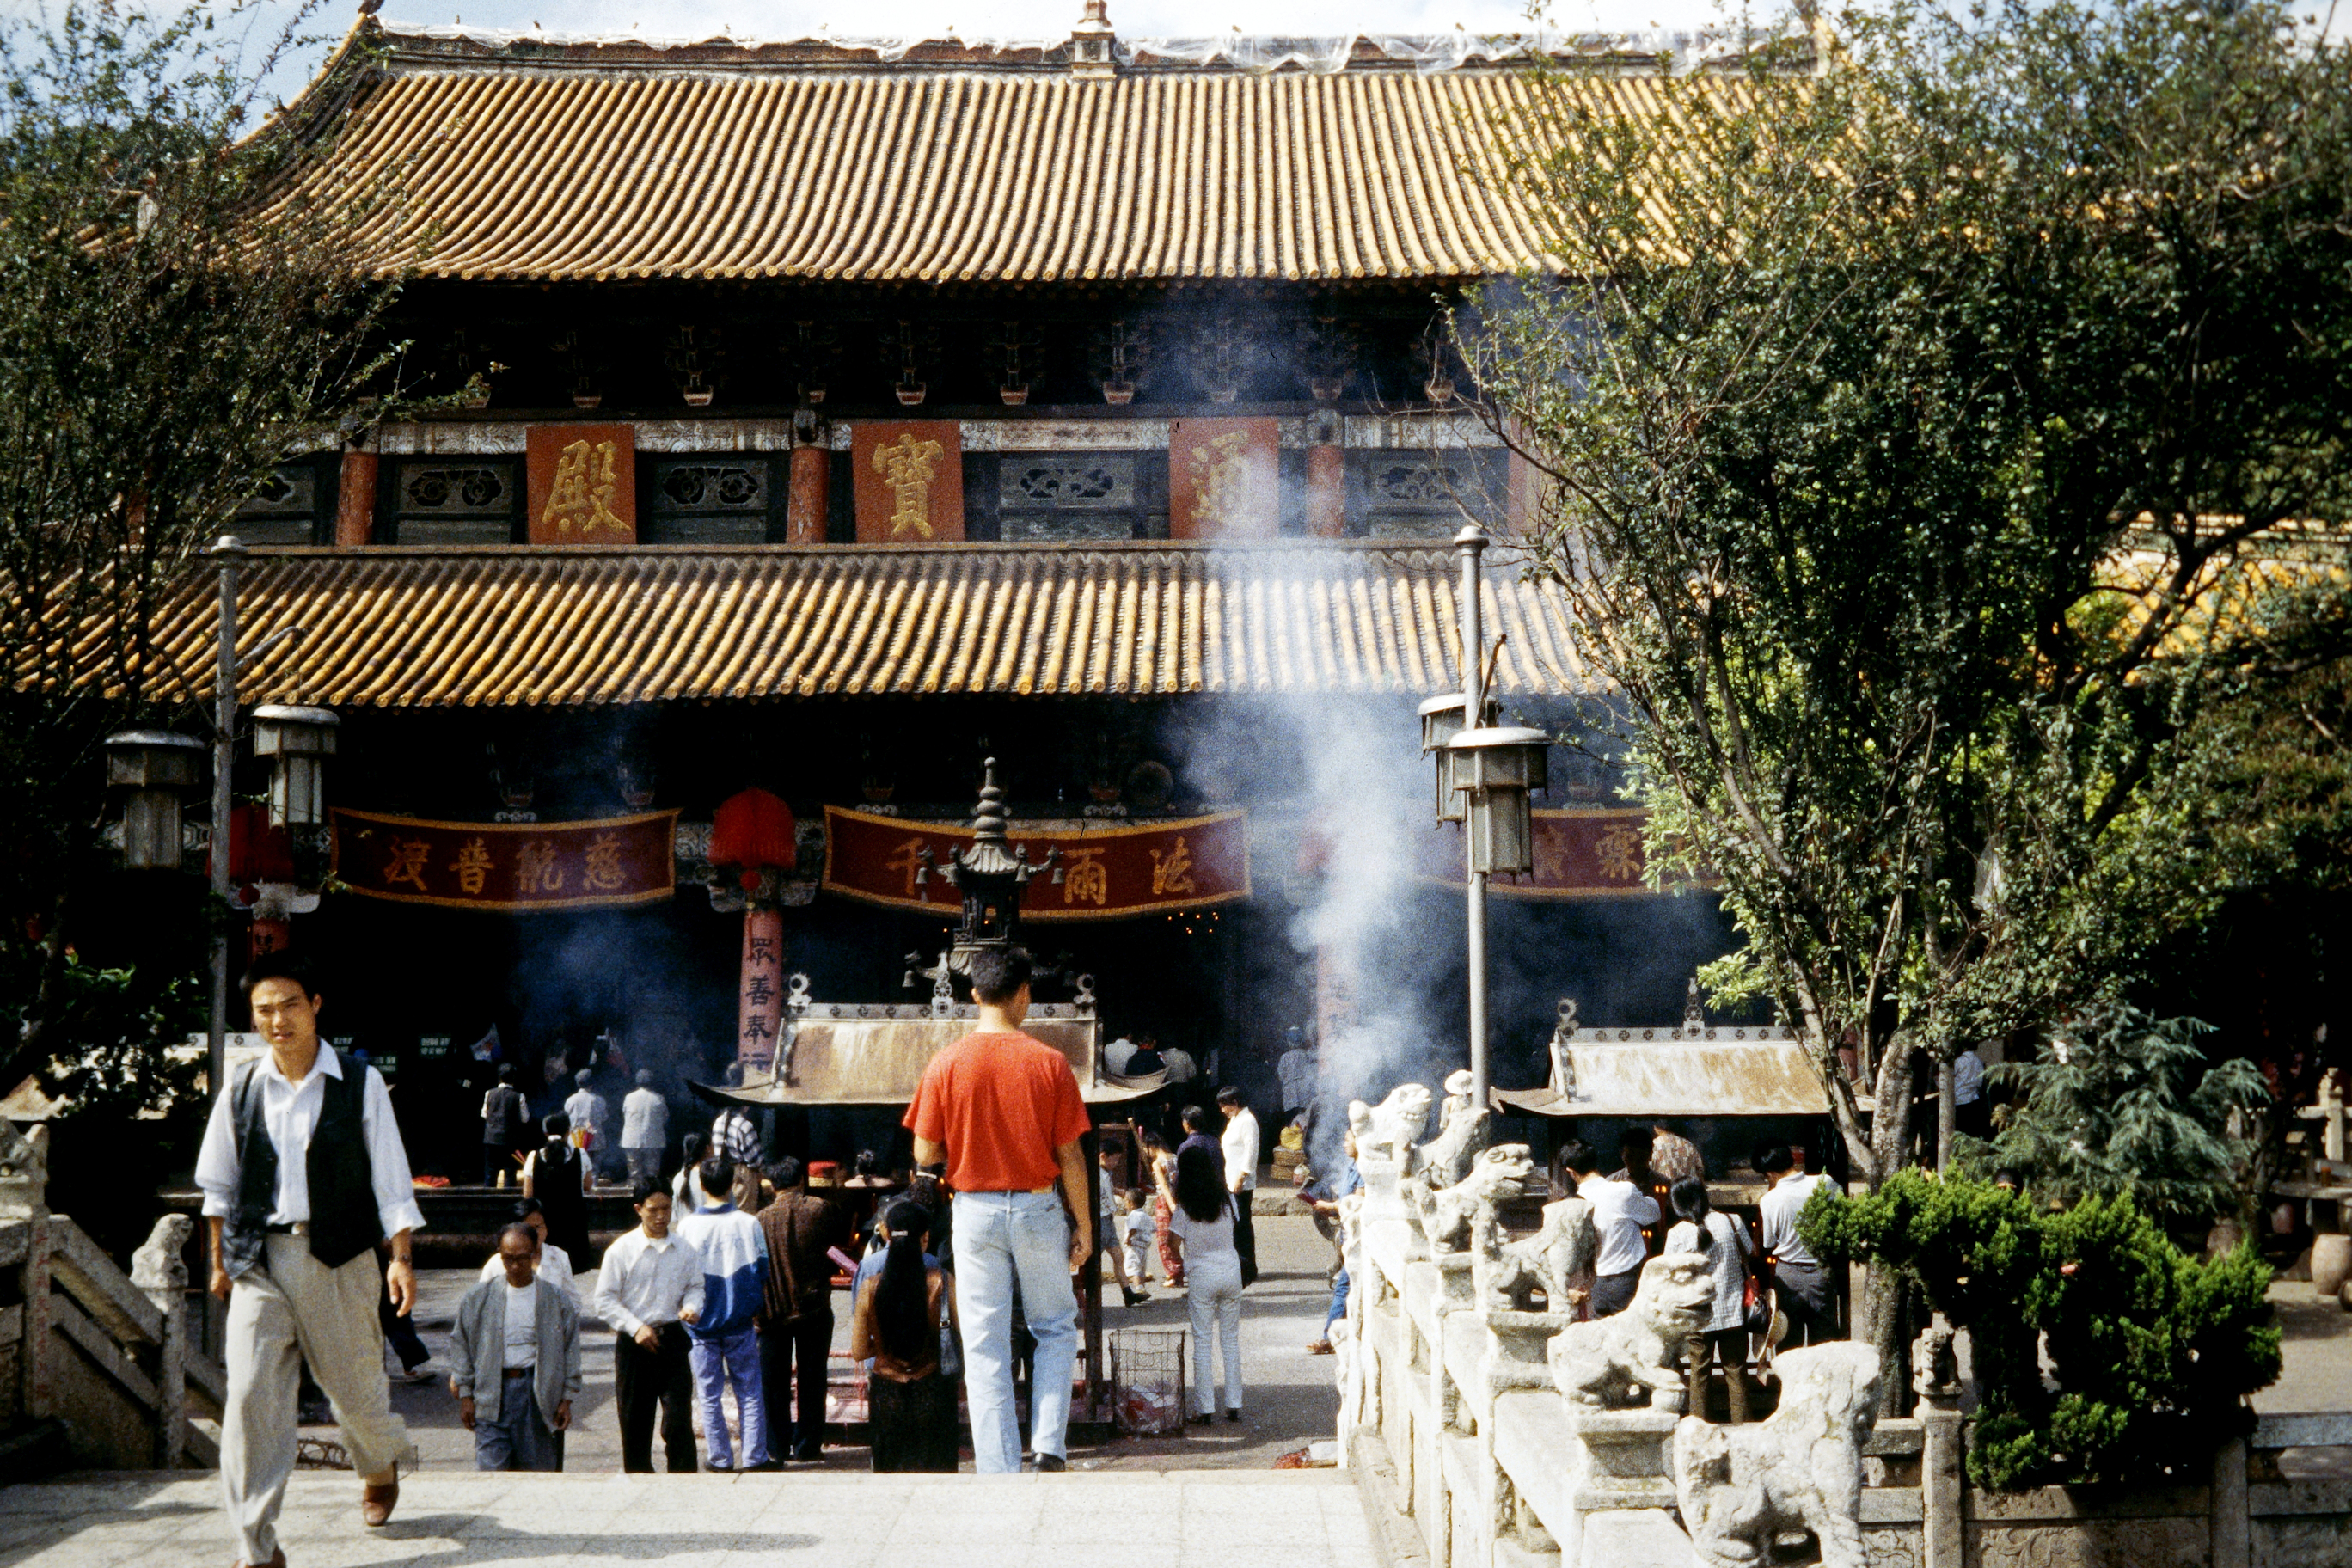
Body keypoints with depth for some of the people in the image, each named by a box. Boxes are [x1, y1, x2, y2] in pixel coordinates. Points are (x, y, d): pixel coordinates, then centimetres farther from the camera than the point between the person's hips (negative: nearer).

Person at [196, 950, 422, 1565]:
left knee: (354, 1383, 10)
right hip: (259, 1259, 2)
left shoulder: (359, 1084, -2)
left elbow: (390, 1179, -1)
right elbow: (218, 1184, 16)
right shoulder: (241, 1088, 5)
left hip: (339, 1258, -1)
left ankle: (381, 1467, 44)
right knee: (250, 1396, -9)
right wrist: (219, 1259, 15)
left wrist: (400, 1257, -8)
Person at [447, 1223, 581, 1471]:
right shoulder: (479, 1298, 4)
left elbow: (570, 1349, 7)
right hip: (492, 1396, 0)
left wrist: (567, 1399, 3)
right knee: (490, 1467, -8)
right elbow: (461, 1344, 8)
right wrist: (465, 1395, 4)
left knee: (537, 1468, 4)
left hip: (539, 1394, 0)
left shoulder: (555, 1299, 4)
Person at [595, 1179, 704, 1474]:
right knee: (635, 1424, 6)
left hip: (672, 1339, 1)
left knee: (679, 1420, -6)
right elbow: (605, 1300, -3)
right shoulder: (621, 1250, -3)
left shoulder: (685, 1251, 5)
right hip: (633, 1343, -1)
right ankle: (637, 1478, 18)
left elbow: (695, 1286, 14)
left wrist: (692, 1307, -9)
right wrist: (636, 1328, -14)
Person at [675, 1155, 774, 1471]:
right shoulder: (748, 1223, -6)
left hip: (702, 1325, -1)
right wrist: (757, 1309, 14)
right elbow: (761, 1275, 0)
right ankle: (755, 1457, 11)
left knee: (710, 1395, 9)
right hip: (740, 1322, 1)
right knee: (750, 1392, 9)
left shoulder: (687, 1226, -8)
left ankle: (721, 1458, 12)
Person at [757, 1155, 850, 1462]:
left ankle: (776, 1444, 11)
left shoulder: (761, 1219, -5)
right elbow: (843, 1239, 10)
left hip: (774, 1310, 0)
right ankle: (807, 1444, 10)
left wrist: (759, 1310, 7)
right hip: (814, 1308, 0)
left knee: (774, 1379, 9)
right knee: (812, 1377, 8)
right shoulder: (821, 1209, -6)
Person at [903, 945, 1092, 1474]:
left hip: (975, 1210, 0)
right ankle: (1049, 1445, 5)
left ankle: (998, 1470, 6)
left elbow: (924, 1154, -2)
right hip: (1038, 1208, 0)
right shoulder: (1049, 1062, -8)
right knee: (1055, 1329, 18)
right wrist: (1083, 1227, 5)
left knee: (985, 1350, 6)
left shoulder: (946, 1065, -6)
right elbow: (1070, 1157, -5)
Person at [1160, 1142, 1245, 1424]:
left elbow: (1175, 1242, -7)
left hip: (1201, 1275, -3)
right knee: (1230, 1339, 10)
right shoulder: (1226, 1200, 2)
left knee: (1201, 1341, 1)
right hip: (1230, 1271, 3)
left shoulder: (1185, 1207, -9)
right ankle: (1234, 1405, 11)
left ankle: (1205, 1408, -1)